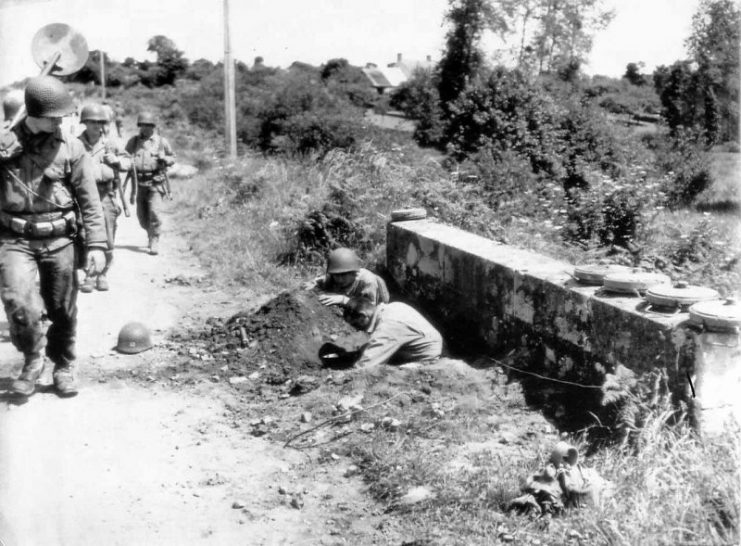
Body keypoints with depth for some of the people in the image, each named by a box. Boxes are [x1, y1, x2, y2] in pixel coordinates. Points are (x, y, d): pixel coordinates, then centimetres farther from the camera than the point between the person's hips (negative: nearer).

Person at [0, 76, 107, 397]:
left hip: (58, 240, 1)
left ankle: (63, 366, 31)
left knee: (63, 309, 8)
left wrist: (96, 244, -6)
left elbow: (89, 200, -1)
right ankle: (32, 360, 9)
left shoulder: (70, 148, -2)